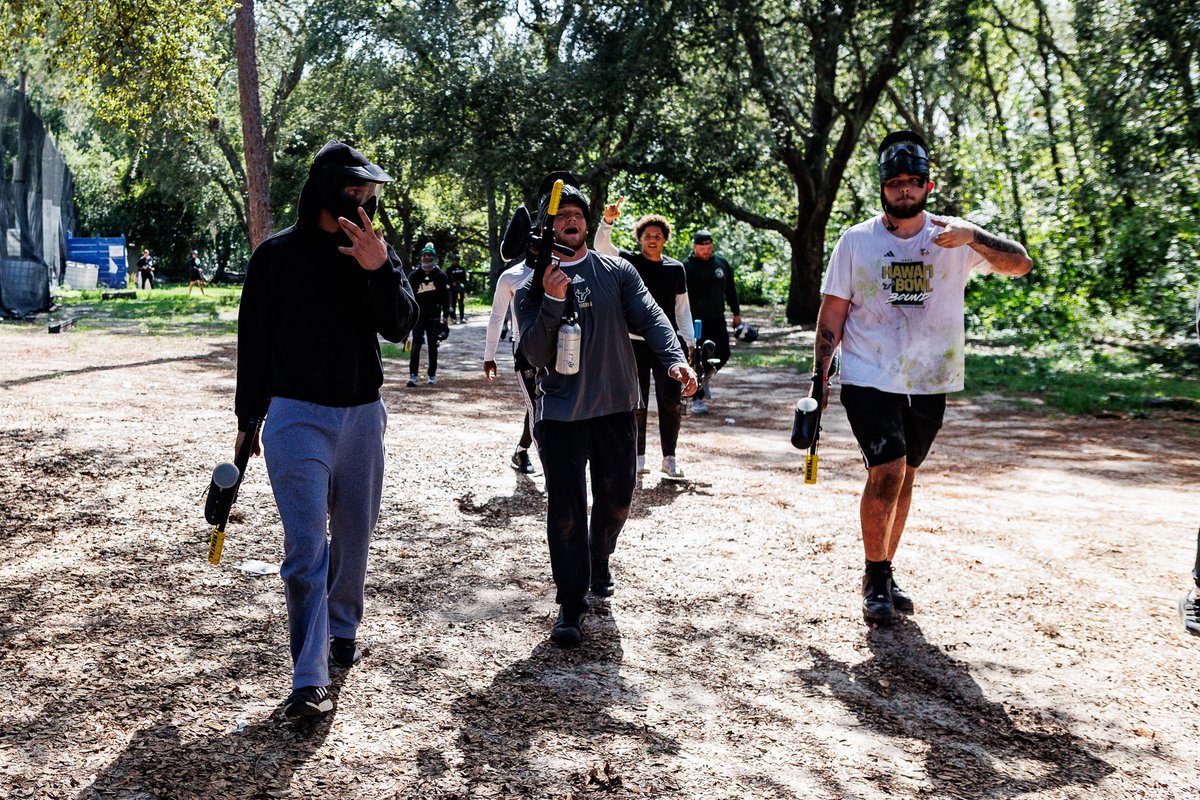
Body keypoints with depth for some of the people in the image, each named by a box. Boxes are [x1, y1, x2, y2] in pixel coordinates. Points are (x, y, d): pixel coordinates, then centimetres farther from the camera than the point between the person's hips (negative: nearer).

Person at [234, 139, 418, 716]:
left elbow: (400, 327, -8)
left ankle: (342, 630, 35)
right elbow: (254, 340, 3)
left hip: (363, 414, 3)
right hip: (297, 414, -3)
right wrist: (247, 420, 5)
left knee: (354, 533, 14)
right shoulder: (277, 255, -3)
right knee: (306, 546, -8)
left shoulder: (376, 253, 4)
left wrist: (379, 271, -25)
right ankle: (310, 679, -6)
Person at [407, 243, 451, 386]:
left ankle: (432, 375, 18)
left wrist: (445, 315, -7)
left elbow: (446, 296, 0)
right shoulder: (414, 275, 5)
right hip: (418, 317, 0)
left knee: (433, 346, 8)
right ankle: (413, 375, -8)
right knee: (416, 345, -8)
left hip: (434, 318, 0)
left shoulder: (440, 276, 2)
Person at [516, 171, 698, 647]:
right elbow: (535, 355, -7)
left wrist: (674, 358, -26)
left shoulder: (617, 271, 6)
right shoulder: (533, 287, 2)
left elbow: (650, 317, -7)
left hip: (616, 407, 2)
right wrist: (553, 301, -19)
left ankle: (598, 563, 42)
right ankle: (570, 604, 3)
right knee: (566, 508, -6)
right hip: (560, 412, -2)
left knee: (617, 497, 13)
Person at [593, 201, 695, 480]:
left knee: (671, 403, -1)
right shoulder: (628, 262, 1)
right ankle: (638, 457, 16)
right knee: (636, 404, 5)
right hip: (635, 344, -1)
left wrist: (690, 340, 5)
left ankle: (669, 457, 9)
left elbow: (682, 307, 12)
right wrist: (608, 220, -33)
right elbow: (600, 245, -15)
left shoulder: (676, 268, 8)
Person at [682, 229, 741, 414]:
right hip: (696, 321, -5)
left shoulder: (722, 264, 9)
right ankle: (697, 399, 3)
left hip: (717, 320, 5)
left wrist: (736, 313, 17)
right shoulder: (686, 267, -6)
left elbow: (730, 290, 18)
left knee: (722, 354, 6)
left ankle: (704, 380, 34)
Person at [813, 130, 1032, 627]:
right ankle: (875, 580, 2)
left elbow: (1021, 265, -9)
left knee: (903, 478, 11)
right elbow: (832, 314, 3)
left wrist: (973, 237, -26)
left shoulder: (952, 238, 1)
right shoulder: (857, 241, -1)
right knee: (886, 472, -14)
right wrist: (820, 375, -3)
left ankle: (883, 574, 25)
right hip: (869, 378, -3)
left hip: (929, 383, 3)